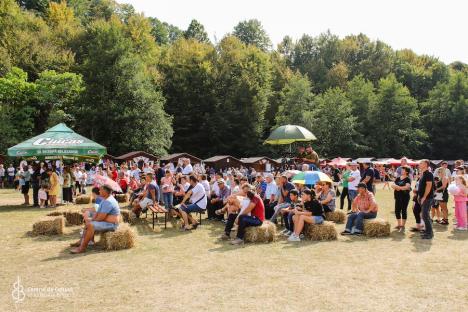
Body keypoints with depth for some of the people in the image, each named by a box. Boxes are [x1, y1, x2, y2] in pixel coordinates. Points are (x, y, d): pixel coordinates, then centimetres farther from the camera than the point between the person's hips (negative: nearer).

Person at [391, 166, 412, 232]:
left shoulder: (407, 179, -6)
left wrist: (399, 187, -11)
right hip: (398, 197, 6)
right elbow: (393, 185, 8)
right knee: (397, 211, 8)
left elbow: (407, 187, -20)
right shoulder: (398, 178, 13)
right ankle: (399, 225, 21)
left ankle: (403, 226, 5)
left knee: (403, 210, -2)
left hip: (405, 197, -6)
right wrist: (394, 186, -15)